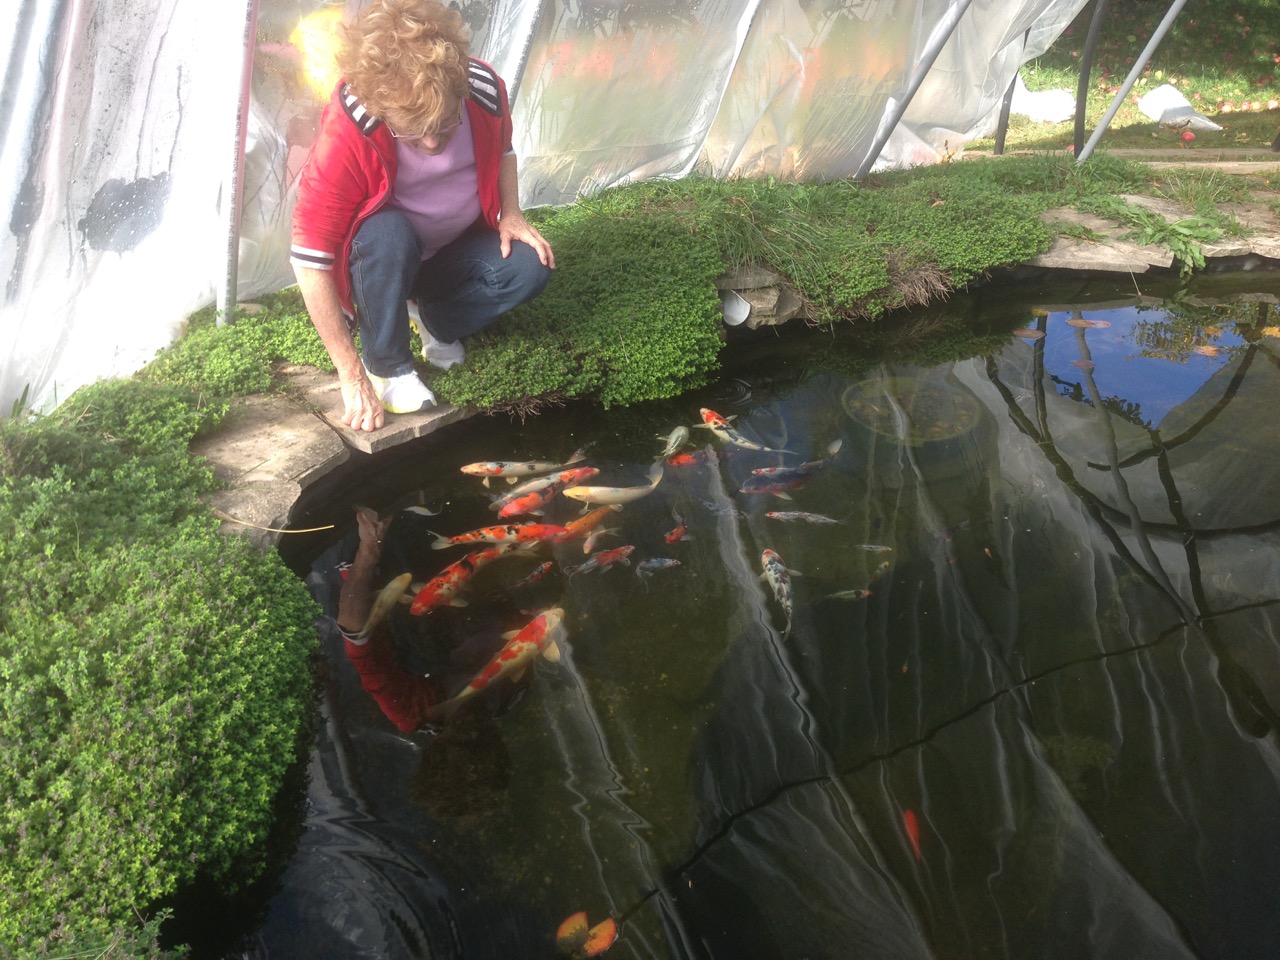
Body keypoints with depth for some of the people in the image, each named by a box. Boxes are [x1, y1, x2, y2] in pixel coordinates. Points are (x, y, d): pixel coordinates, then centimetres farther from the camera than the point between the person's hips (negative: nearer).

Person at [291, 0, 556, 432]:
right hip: (381, 254, -3)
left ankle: (435, 318, 5)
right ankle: (386, 365, -14)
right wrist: (351, 374, -29)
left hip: (456, 249, 4)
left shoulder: (485, 90, -20)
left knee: (529, 267, -23)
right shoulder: (345, 136, -33)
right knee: (388, 234, -37)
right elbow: (310, 260, -30)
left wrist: (511, 215, -13)